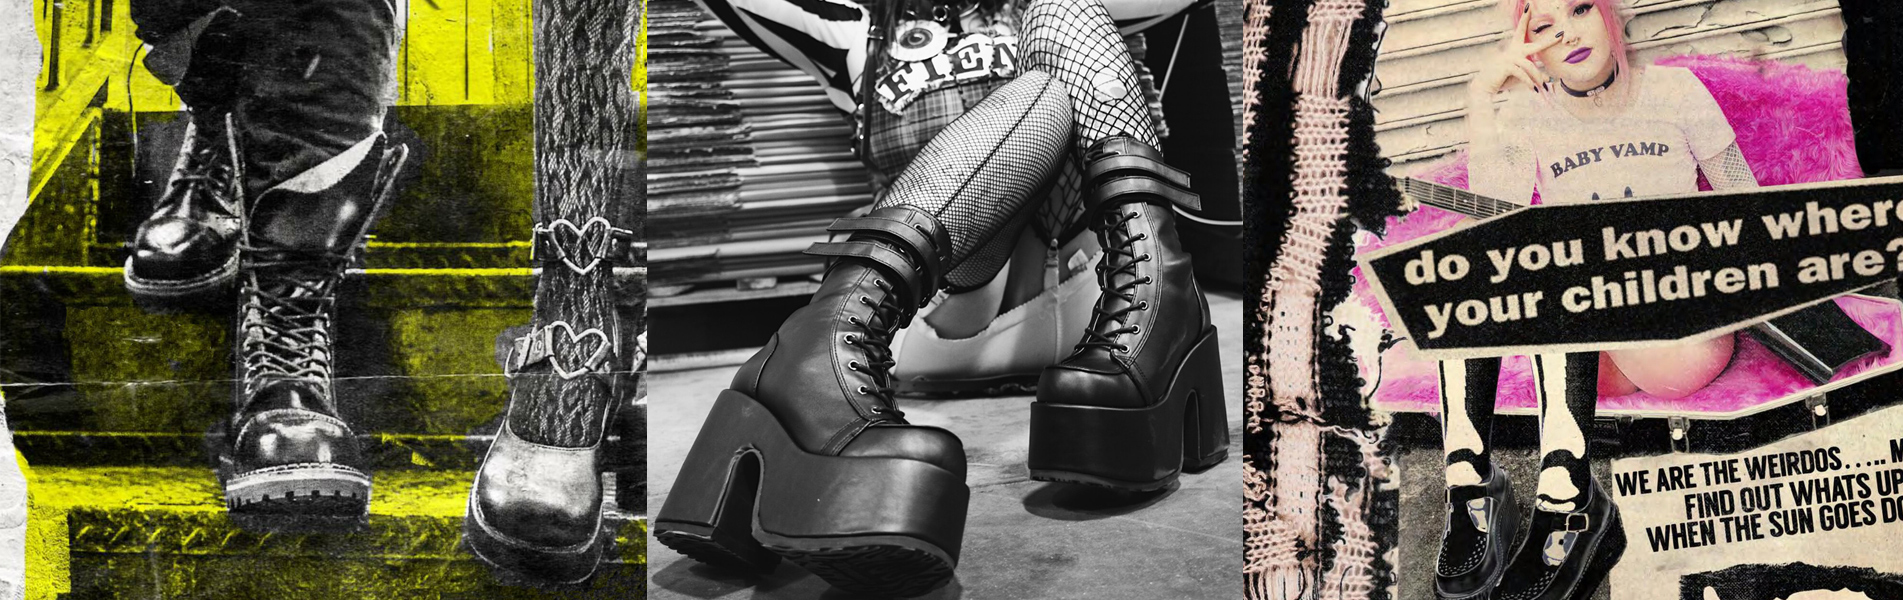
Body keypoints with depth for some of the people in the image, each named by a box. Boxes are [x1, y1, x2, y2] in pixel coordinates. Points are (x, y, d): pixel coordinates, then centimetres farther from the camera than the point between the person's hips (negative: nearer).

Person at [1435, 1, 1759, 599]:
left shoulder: (1673, 89, 8)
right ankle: (1470, 485, -35)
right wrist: (1482, 98, -10)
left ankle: (1566, 500, -45)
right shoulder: (1527, 114, 10)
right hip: (1588, 355, 3)